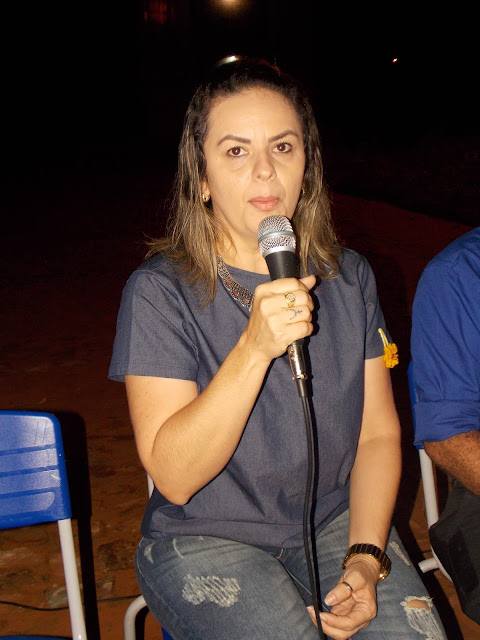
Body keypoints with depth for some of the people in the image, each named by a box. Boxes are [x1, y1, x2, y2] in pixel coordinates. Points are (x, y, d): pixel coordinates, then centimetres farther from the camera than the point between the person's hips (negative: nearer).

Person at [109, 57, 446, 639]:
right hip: (205, 538, -3)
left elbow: (379, 433, 4)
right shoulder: (159, 291, -12)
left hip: (336, 522, 4)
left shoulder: (349, 278, 1)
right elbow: (173, 476, -17)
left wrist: (366, 556, -9)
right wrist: (255, 347, -28)